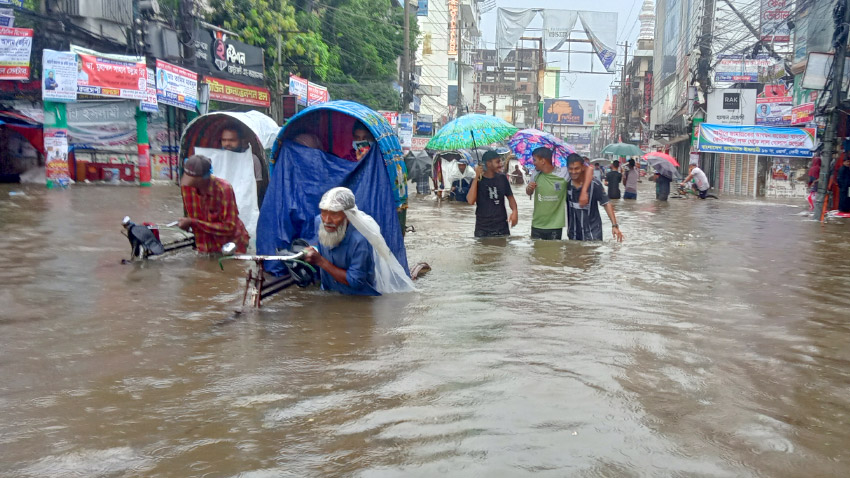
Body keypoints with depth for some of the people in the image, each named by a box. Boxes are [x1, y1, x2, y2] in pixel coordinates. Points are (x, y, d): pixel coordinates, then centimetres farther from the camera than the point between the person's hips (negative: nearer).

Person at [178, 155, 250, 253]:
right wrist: (201, 249, 1)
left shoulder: (224, 189, -25)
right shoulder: (186, 185, -10)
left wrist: (193, 222, -24)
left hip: (231, 245, -4)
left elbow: (229, 228, -23)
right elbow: (191, 216, 3)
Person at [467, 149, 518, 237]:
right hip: (482, 229, -2)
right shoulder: (477, 180, -5)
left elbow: (510, 196, 13)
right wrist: (476, 177, -19)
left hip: (502, 227, 2)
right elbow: (470, 201, -18)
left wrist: (514, 210, -7)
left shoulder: (502, 178, 3)